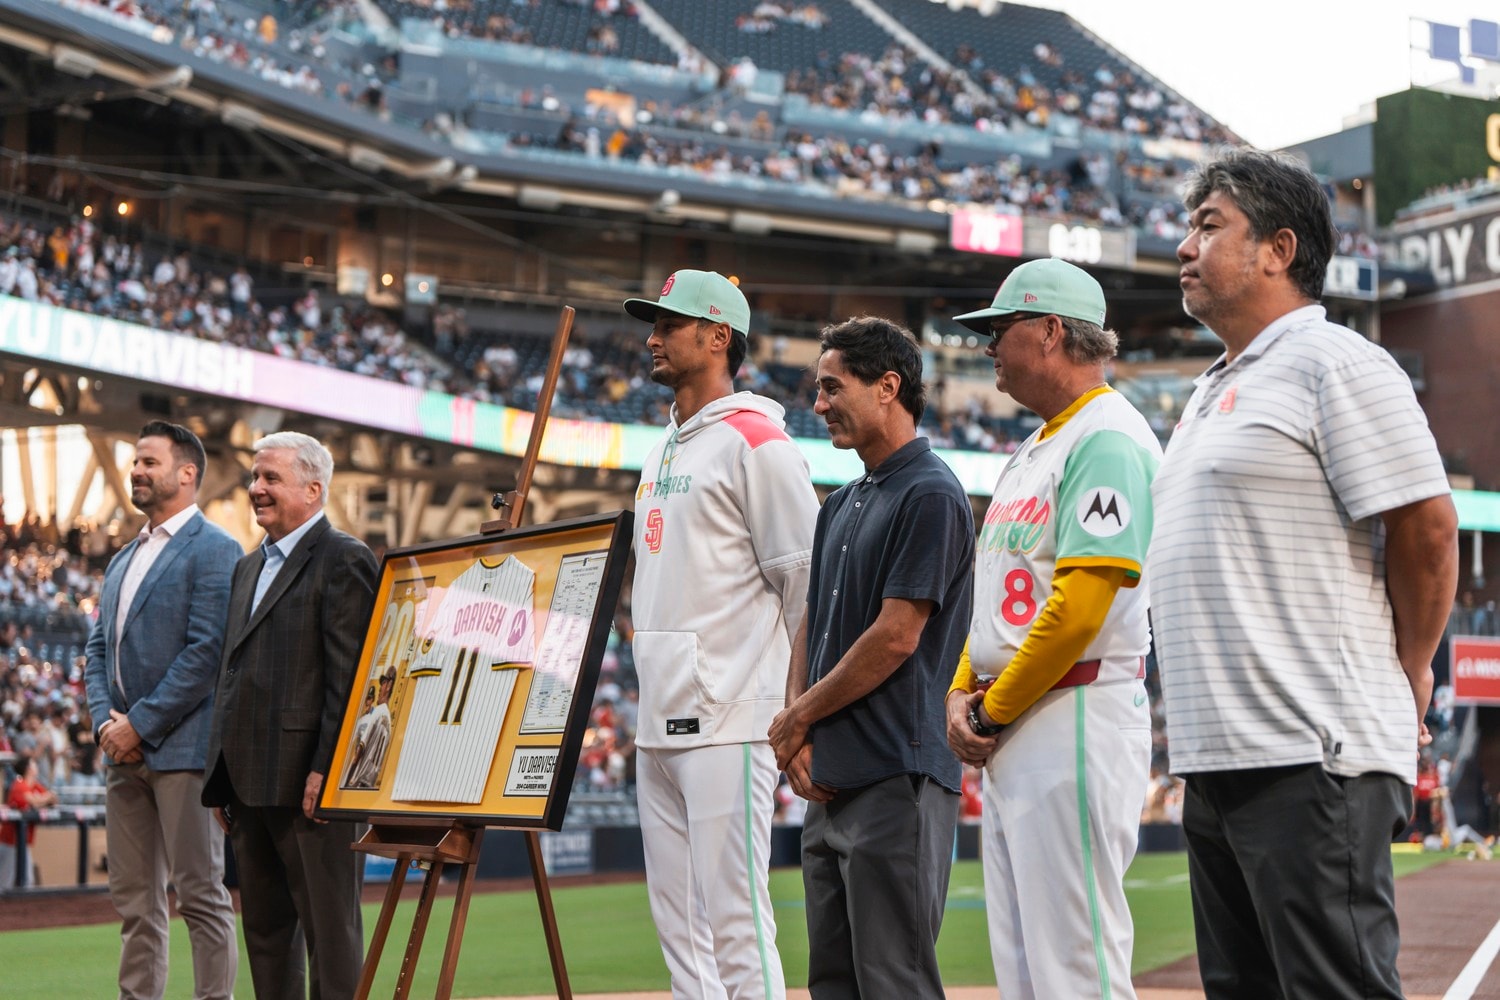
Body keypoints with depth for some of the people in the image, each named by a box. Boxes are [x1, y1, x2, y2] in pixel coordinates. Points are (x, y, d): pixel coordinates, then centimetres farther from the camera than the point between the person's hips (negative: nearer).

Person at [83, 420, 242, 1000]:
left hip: (182, 749, -8)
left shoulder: (213, 549, -7)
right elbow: (97, 649, 19)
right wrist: (105, 720, 1)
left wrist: (140, 725, -14)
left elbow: (206, 650, -15)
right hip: (126, 754, 8)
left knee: (200, 892, -6)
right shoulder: (123, 560, 20)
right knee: (133, 898, 9)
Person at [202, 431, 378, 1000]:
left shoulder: (344, 560, -8)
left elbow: (349, 676, -14)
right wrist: (223, 778, 16)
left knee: (328, 925, -4)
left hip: (307, 780, -9)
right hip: (250, 782, 9)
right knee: (264, 926, 12)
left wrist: (325, 769, -20)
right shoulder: (249, 568, 20)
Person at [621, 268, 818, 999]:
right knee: (676, 914, 10)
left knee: (736, 913, -11)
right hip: (659, 720, 9)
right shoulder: (664, 451, 21)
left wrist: (796, 713, -10)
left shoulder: (755, 441, -8)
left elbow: (808, 582, -11)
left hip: (728, 719, -9)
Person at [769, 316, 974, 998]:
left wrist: (800, 719, -6)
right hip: (829, 784, 9)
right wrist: (797, 740, 4)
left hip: (896, 780, -9)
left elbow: (896, 636, -15)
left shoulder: (930, 494, -9)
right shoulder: (841, 505, 20)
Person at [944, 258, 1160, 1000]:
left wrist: (994, 712, -12)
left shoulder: (1107, 439, -12)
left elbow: (1081, 604, -21)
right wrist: (962, 694, 7)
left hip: (1076, 722, -10)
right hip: (1011, 738, 10)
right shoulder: (1033, 450, 20)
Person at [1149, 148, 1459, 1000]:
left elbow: (1427, 526, -12)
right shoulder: (1216, 391, 21)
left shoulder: (1336, 363, -7)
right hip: (1218, 760, 10)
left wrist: (1406, 677, -3)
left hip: (1311, 759, -10)